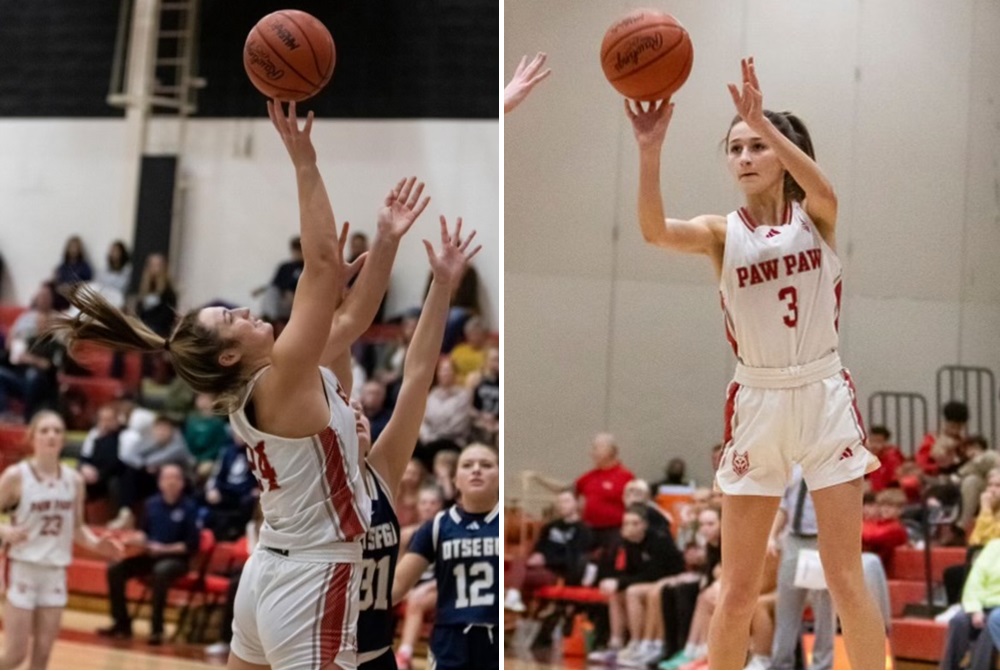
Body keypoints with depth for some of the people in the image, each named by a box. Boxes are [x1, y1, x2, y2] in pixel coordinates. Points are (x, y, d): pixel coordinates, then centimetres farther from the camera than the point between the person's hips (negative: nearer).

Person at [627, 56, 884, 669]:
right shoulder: (722, 232, 1)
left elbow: (825, 191, -24)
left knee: (846, 580, -1)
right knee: (739, 590, 3)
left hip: (825, 398, -1)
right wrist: (651, 149, -35)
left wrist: (762, 120, -36)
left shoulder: (815, 218, 1)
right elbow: (656, 231, -20)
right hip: (757, 406, 1)